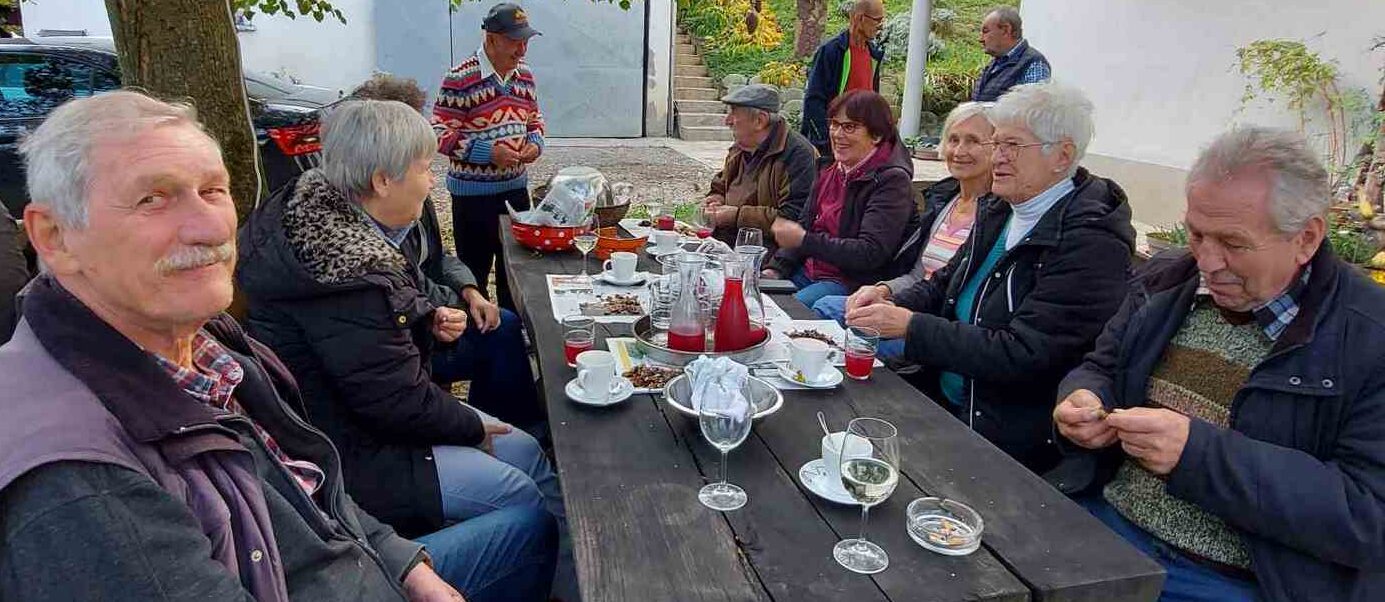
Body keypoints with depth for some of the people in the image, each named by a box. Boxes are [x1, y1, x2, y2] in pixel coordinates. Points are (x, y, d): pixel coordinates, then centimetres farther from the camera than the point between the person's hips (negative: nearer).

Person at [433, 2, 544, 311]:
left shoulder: (525, 76, 5)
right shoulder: (460, 79, -15)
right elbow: (440, 134, -14)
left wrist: (535, 142, -4)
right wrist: (488, 152, -23)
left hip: (516, 187, 6)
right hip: (473, 192, -6)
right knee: (474, 271, 6)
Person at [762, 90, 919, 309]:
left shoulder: (892, 181, -12)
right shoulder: (830, 172, 13)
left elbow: (870, 254, -20)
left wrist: (804, 241, -21)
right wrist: (776, 268, 0)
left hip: (855, 282, -7)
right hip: (809, 273, 7)